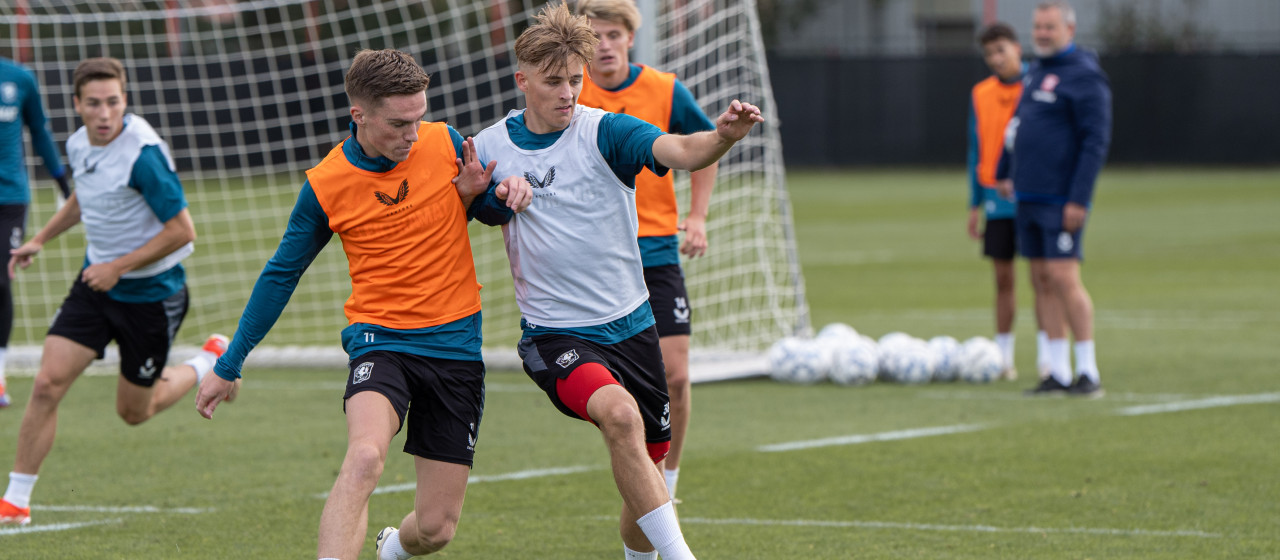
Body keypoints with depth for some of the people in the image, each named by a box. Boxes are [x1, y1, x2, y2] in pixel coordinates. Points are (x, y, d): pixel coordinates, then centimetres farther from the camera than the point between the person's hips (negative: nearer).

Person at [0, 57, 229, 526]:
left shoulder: (143, 153, -24)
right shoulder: (79, 144, -1)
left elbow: (181, 230, -22)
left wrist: (120, 266, -22)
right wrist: (39, 240, 18)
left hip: (150, 293, -5)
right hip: (97, 282, 5)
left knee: (134, 412, 10)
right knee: (48, 384, -9)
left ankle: (211, 362, 36)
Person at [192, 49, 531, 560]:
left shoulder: (445, 143, -2)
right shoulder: (325, 184, -7)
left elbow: (494, 210, 17)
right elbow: (282, 273, 6)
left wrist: (481, 196, -10)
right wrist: (229, 366, 10)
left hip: (456, 345, 2)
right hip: (380, 340, -2)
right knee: (364, 458, -34)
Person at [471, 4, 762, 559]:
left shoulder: (605, 131, -7)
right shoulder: (490, 147, 0)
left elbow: (681, 151, -25)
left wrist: (724, 136, -47)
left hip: (630, 325, 2)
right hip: (555, 335, -2)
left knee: (648, 462, 10)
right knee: (620, 413, -31)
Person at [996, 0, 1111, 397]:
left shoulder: (1084, 77, -10)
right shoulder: (1036, 74, 16)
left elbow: (1096, 140, -15)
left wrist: (1079, 200, -20)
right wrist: (1005, 172, 26)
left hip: (1061, 200, -8)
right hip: (1029, 198, 8)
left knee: (1063, 278, -12)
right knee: (1042, 280, 7)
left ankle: (1088, 372, -7)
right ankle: (1059, 374, 10)